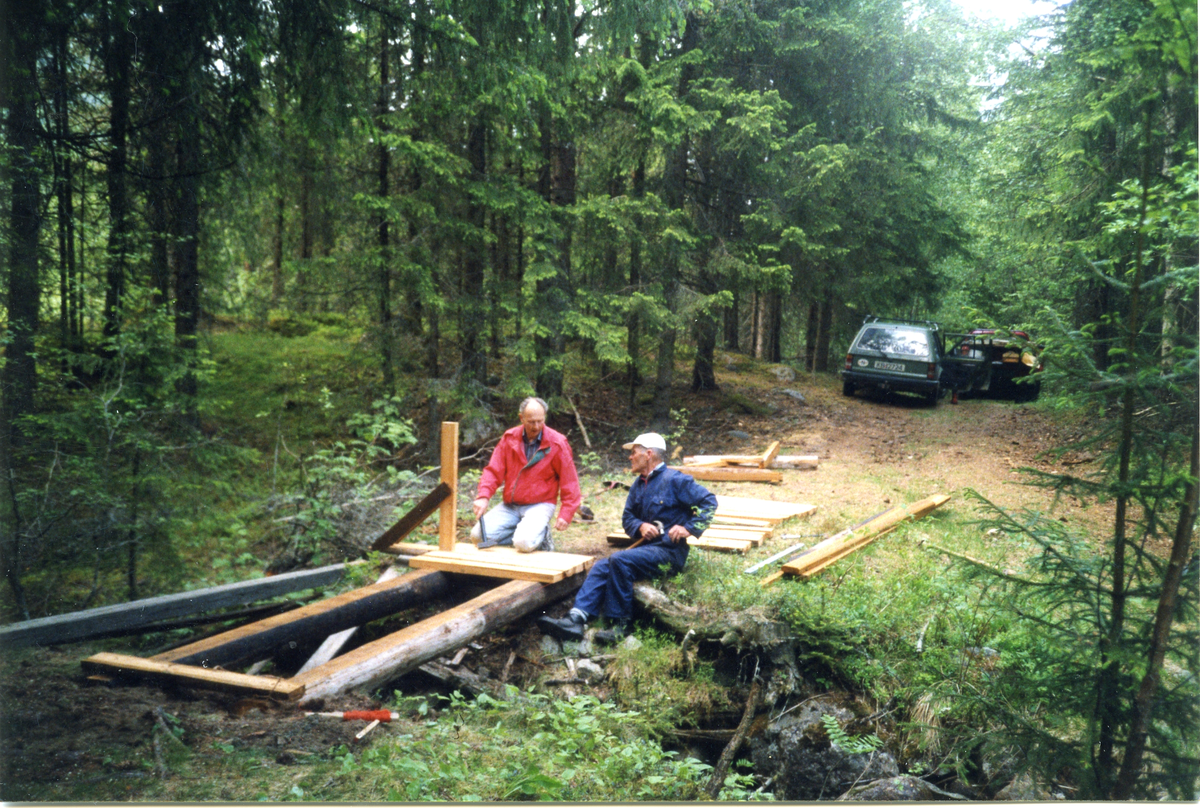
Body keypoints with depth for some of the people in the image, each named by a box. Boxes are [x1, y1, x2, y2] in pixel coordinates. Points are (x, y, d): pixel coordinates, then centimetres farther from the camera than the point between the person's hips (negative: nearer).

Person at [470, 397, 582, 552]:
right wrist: (483, 496, -16)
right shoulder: (509, 438, 2)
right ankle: (524, 530, 1)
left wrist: (566, 514, -8)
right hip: (509, 505, 4)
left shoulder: (557, 443, -7)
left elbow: (569, 482, -3)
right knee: (478, 534, -15)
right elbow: (493, 471, 1)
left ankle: (540, 535, 5)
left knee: (524, 543, -30)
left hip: (540, 504, -4)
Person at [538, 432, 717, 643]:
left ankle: (620, 624, -22)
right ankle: (576, 619, -26)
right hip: (644, 548, 8)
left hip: (669, 552, -8)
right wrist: (640, 526, -2)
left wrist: (689, 528, -17)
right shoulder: (639, 485, 18)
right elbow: (627, 517, 21)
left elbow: (709, 501, -9)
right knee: (601, 567, -14)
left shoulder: (674, 480, -6)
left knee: (619, 560, -29)